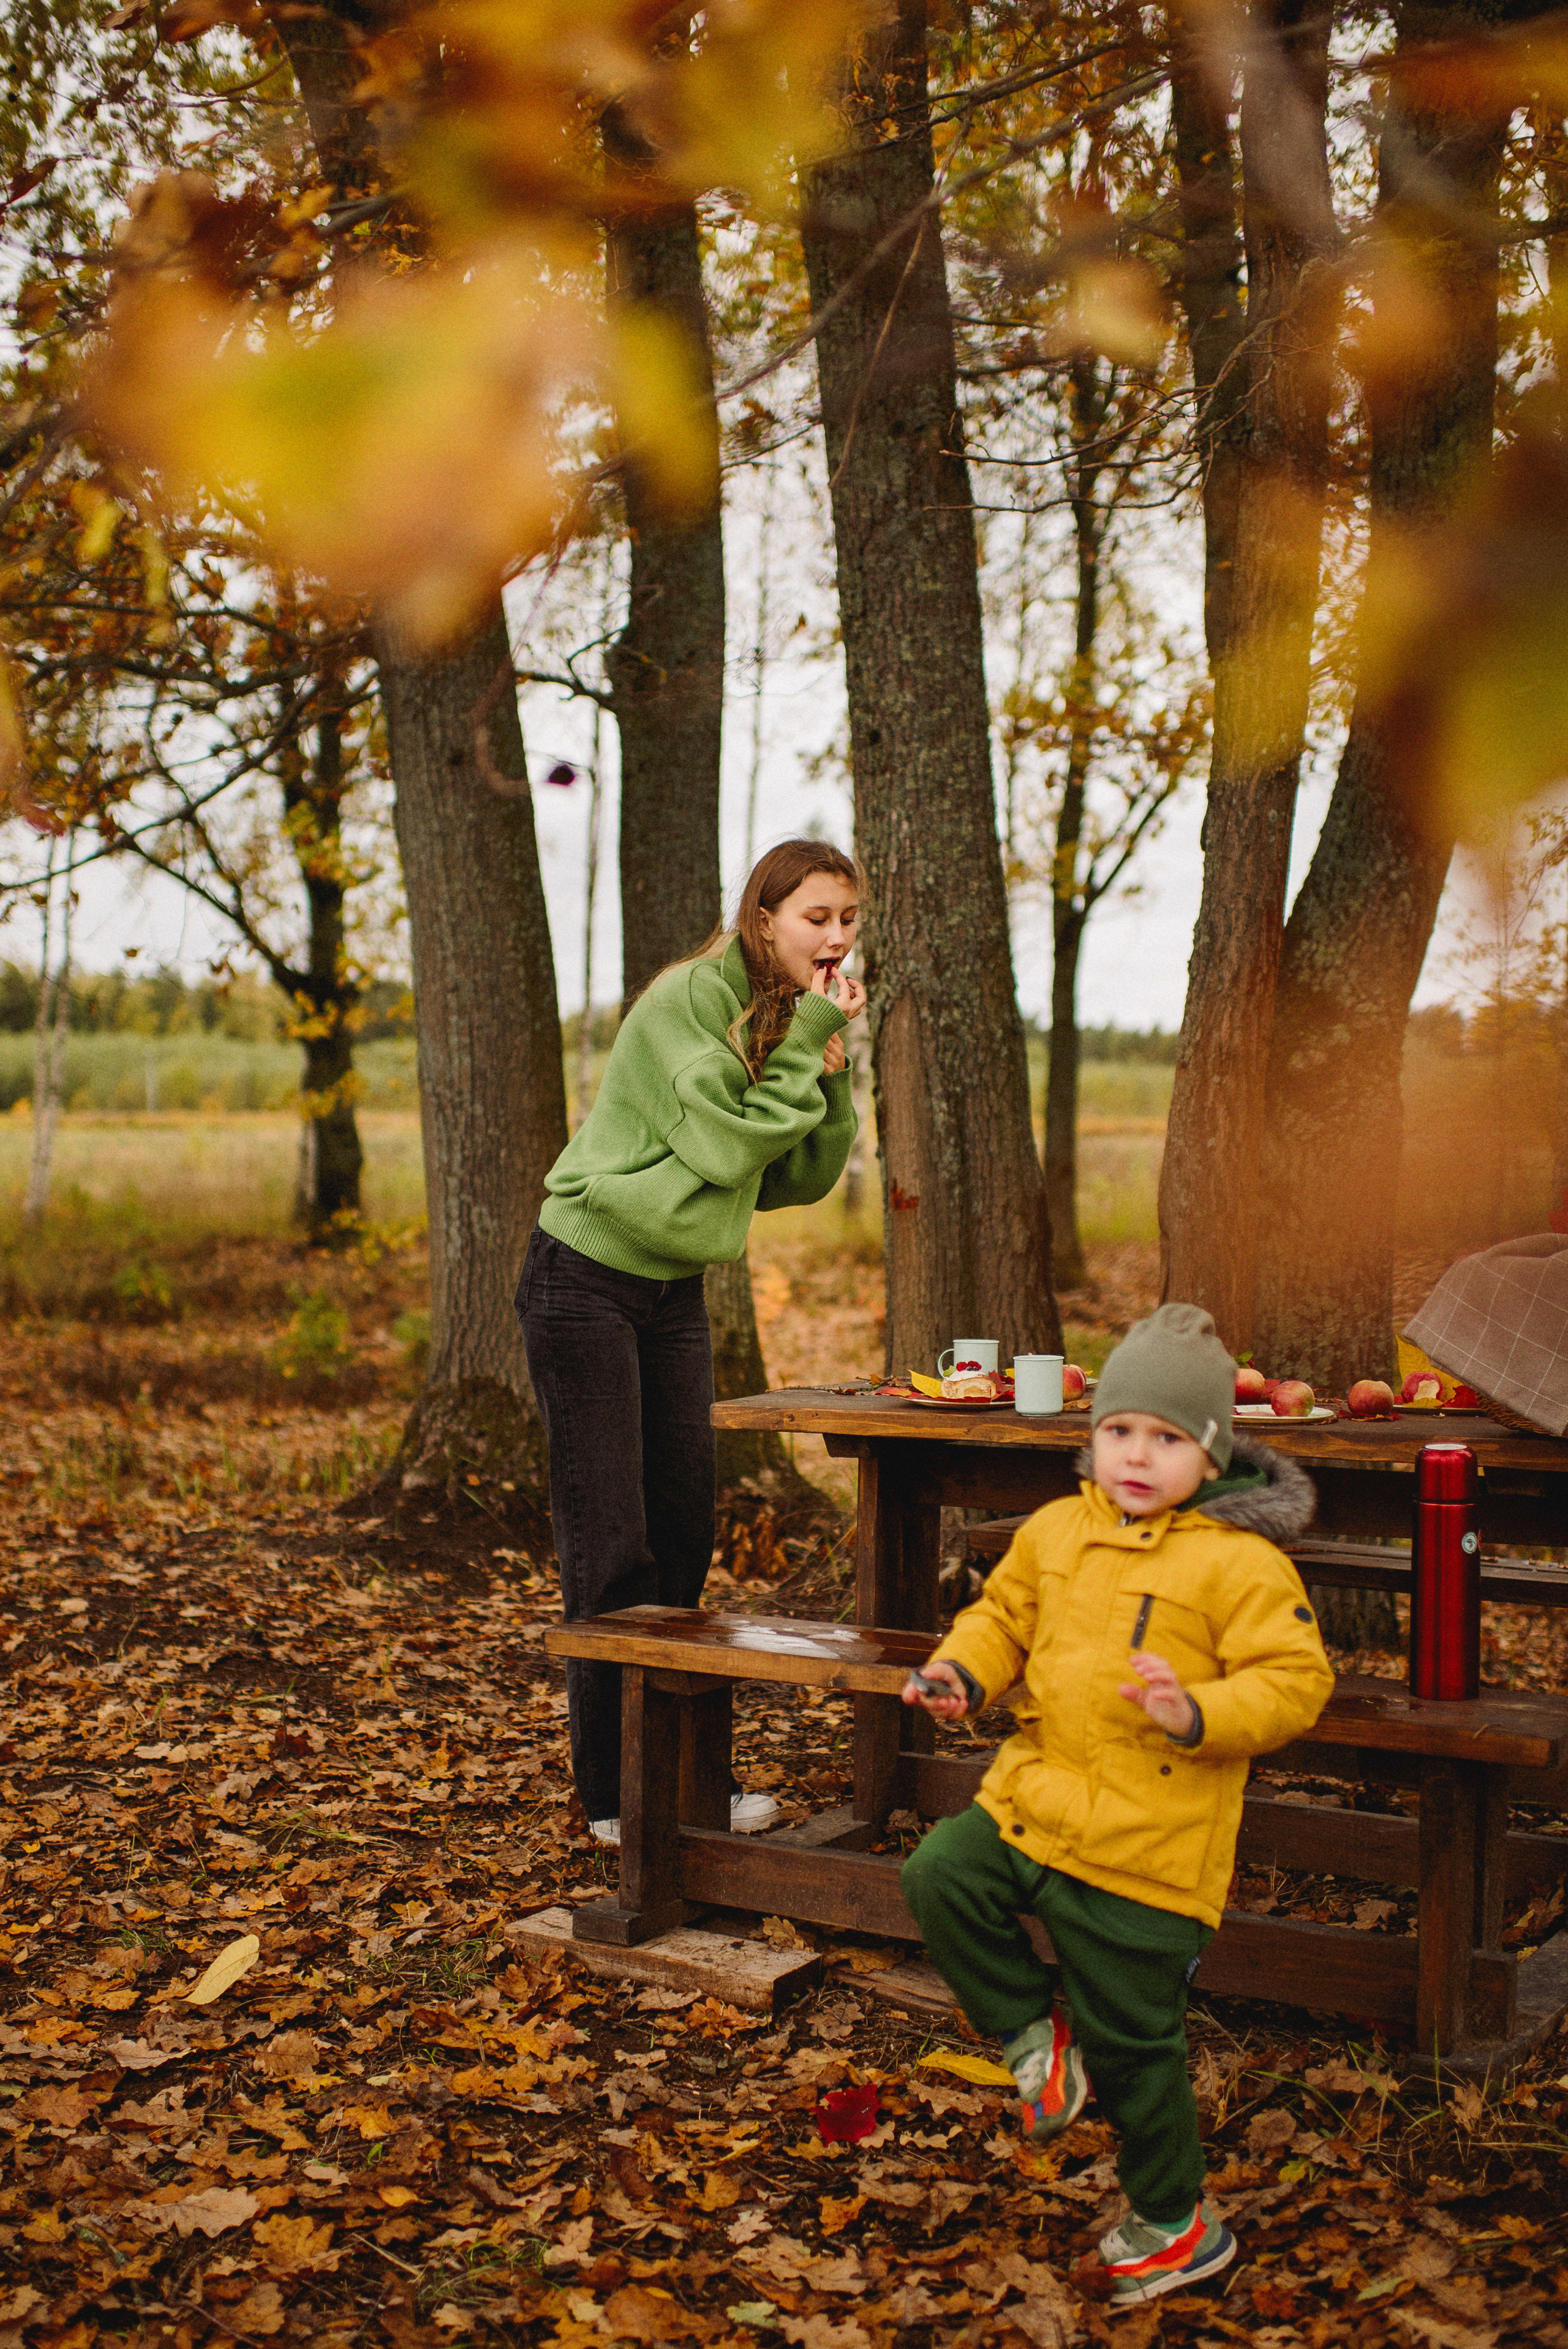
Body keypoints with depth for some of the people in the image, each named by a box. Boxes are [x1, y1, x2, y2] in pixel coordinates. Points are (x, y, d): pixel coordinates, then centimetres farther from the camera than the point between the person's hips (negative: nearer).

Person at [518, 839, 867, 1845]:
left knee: (685, 1529, 10)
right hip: (588, 1280, -8)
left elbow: (808, 1179, 6)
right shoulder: (689, 999, -18)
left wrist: (832, 1070, -9)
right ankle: (618, 1793, 5)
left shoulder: (794, 1018, 7)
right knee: (609, 1544, -4)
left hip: (676, 1291, 8)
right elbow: (723, 1147, -22)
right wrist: (804, 1043, -20)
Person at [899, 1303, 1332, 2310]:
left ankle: (1176, 2225, 28)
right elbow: (1005, 1615, 18)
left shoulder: (1242, 1563, -13)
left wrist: (1197, 1716, -29)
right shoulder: (1055, 1531, 4)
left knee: (1132, 2043, 5)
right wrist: (965, 1670, -2)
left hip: (1150, 1848, -6)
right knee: (941, 1876, -14)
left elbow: (1295, 1680, -14)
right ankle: (1037, 2035, 8)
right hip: (1035, 1801, 6)